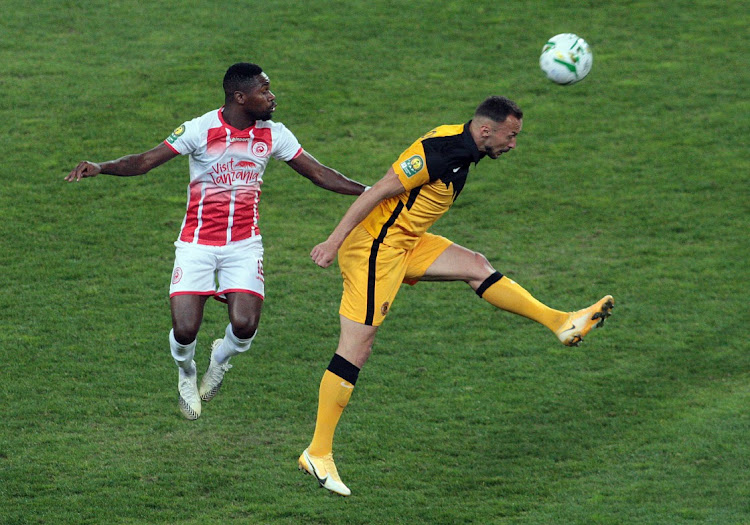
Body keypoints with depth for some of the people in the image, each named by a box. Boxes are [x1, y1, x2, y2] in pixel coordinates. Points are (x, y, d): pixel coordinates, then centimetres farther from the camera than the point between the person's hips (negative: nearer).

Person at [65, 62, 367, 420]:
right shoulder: (201, 129, -11)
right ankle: (186, 375, 23)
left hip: (244, 243, 2)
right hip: (197, 243, -2)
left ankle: (221, 359, 20)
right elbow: (145, 162, -12)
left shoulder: (273, 135, 1)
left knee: (244, 325, -18)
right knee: (184, 330, -14)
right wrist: (100, 168, -28)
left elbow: (318, 173, 9)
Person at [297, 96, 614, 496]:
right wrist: (334, 241, -23)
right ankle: (318, 453, -3)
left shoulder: (459, 147, 8)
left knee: (476, 267, 8)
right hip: (374, 248, -9)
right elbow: (379, 191, -23)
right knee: (356, 350, -7)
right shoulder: (440, 152, -23)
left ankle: (561, 323, 14)